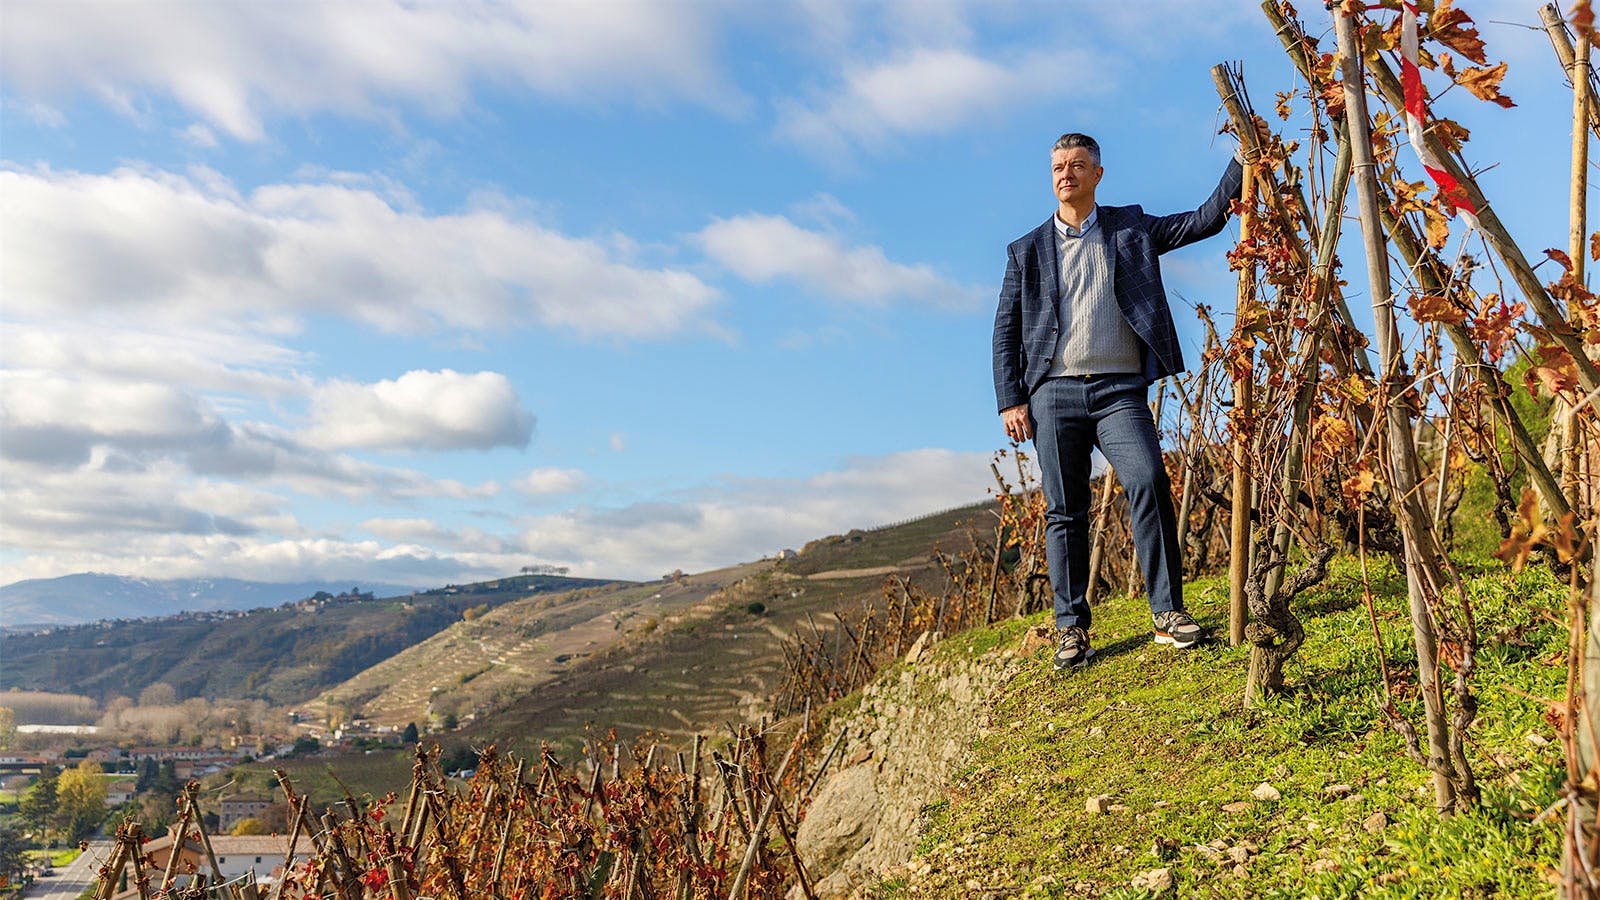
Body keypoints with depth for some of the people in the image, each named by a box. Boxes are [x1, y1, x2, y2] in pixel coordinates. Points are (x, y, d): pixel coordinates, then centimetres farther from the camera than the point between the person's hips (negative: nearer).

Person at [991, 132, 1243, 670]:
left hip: (1119, 389, -1)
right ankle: (1072, 629, 6)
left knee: (1148, 482, -20)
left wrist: (1243, 159, 1)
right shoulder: (1027, 251, 16)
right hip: (1054, 393, 1)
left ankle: (1167, 611, -9)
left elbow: (1207, 220, 13)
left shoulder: (1131, 230, 15)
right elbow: (1006, 332, 12)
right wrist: (1010, 399, 1)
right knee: (1064, 512, -1)